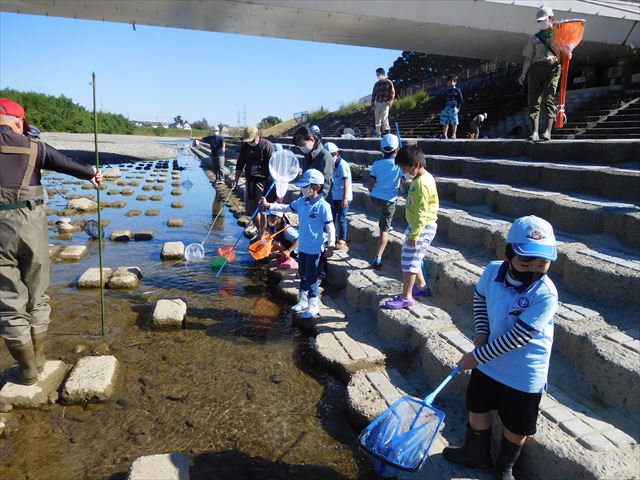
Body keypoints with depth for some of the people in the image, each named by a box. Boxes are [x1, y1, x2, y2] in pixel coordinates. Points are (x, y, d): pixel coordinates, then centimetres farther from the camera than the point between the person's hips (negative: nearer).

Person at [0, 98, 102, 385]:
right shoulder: (34, 148, 1)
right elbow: (69, 165, 2)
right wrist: (92, 174, 14)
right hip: (30, 224, 1)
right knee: (37, 295, 16)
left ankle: (28, 370, 17)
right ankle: (38, 359, 27)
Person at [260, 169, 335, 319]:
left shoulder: (323, 206, -18)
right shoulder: (302, 201, 3)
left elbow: (330, 227, -15)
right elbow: (286, 208, 15)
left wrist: (331, 246, -15)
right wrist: (268, 205, 7)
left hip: (315, 249, -8)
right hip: (302, 246, 8)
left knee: (311, 277, 2)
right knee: (302, 275, 19)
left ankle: (313, 305, 17)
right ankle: (303, 301, 35)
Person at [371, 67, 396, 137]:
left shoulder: (388, 82, 4)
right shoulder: (376, 84, 17)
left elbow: (393, 93, 0)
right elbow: (374, 94, 19)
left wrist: (390, 101, -12)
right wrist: (372, 104, 11)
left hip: (385, 103, -5)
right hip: (378, 103, 5)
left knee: (384, 117, -18)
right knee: (377, 119, 0)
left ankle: (387, 130, -2)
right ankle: (378, 133, 5)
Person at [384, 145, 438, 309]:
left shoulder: (422, 183, -22)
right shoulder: (421, 179, 10)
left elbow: (421, 213, -24)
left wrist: (413, 235, -22)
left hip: (422, 227, -10)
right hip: (415, 225, 10)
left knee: (409, 261, -5)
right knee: (412, 259, 20)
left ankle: (406, 298, 4)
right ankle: (422, 287, 35)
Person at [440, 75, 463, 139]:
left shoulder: (457, 90, 3)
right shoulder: (447, 91, 17)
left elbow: (460, 100, 0)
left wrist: (458, 108, -10)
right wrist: (443, 108, 10)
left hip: (454, 108, -5)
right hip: (446, 108, 5)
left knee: (454, 122, -6)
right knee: (445, 122, 2)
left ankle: (453, 134, -2)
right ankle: (444, 134, 6)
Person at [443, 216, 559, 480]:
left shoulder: (545, 295, -28)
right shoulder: (493, 270, -15)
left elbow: (517, 337, -27)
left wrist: (476, 356, -21)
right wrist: (481, 332, -2)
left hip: (524, 375, -4)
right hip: (488, 362, 5)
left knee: (516, 426, 16)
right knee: (477, 407, 23)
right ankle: (476, 454, 49)